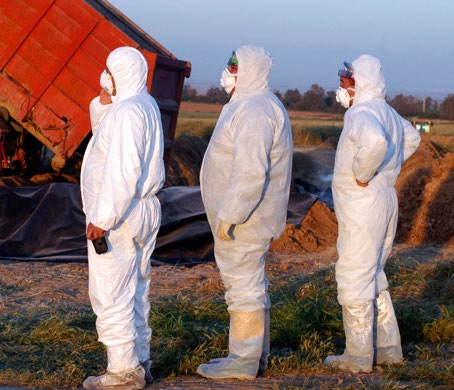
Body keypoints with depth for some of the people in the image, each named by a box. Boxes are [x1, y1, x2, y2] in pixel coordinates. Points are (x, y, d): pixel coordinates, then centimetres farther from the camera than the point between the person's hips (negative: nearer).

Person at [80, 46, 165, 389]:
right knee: (135, 292, 15)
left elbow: (123, 171, -26)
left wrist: (103, 219, -25)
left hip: (117, 217, -10)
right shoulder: (146, 105, 11)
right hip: (142, 212, 10)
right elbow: (104, 132, 24)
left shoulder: (128, 112, -20)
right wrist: (104, 103, 5)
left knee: (110, 295, -5)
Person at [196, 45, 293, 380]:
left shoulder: (254, 111, -20)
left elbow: (251, 171, -28)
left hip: (243, 219, -11)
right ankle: (256, 352, 23)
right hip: (245, 219, 11)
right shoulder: (250, 105, 16)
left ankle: (244, 360, -1)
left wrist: (228, 216, -26)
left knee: (243, 285, -6)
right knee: (251, 284, 15)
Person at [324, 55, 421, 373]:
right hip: (385, 200, 10)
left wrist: (362, 175, -26)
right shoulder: (386, 111, 11)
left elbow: (375, 141, -42)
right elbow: (411, 138, 31)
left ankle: (358, 356, 6)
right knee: (372, 276, 19)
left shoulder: (362, 113, -19)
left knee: (354, 281, -1)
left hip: (362, 206, -10)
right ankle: (388, 347, 23)